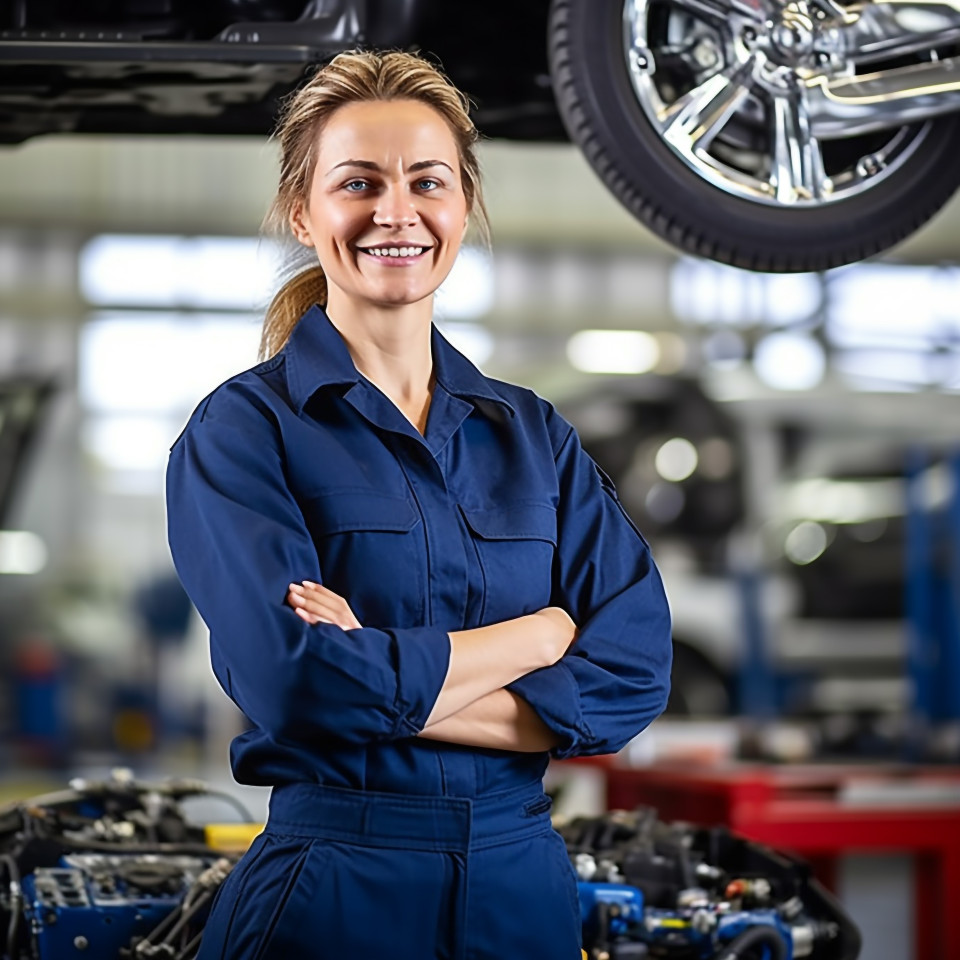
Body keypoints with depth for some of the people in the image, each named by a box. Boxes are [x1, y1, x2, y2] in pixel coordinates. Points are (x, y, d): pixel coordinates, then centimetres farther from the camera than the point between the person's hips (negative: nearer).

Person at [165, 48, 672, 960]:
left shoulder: (535, 434, 6)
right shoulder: (243, 429, -6)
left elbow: (634, 672, -5)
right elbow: (296, 680, -19)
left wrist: (389, 679, -16)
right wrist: (541, 633, -9)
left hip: (525, 885, 4)